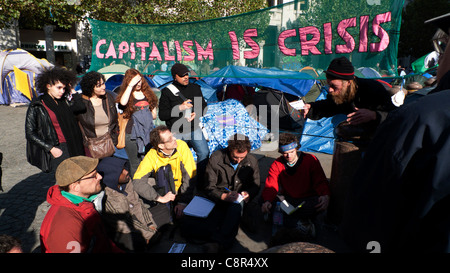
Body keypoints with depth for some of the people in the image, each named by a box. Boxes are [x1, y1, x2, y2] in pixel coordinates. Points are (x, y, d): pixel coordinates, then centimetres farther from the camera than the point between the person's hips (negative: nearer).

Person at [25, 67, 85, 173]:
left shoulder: (64, 102, 12)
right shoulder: (37, 106, 0)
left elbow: (81, 107, -6)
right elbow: (30, 133, -1)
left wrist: (72, 91, 2)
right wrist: (51, 148, -8)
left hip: (72, 147, 4)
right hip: (56, 150, -4)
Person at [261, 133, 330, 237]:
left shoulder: (310, 160, -4)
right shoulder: (277, 164, 0)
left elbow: (321, 181, -6)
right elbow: (270, 186, -8)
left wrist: (325, 196, -30)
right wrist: (267, 201, -31)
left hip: (308, 200, -1)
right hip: (288, 199, 2)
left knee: (321, 204, -36)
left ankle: (282, 218, -27)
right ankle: (300, 224, -29)